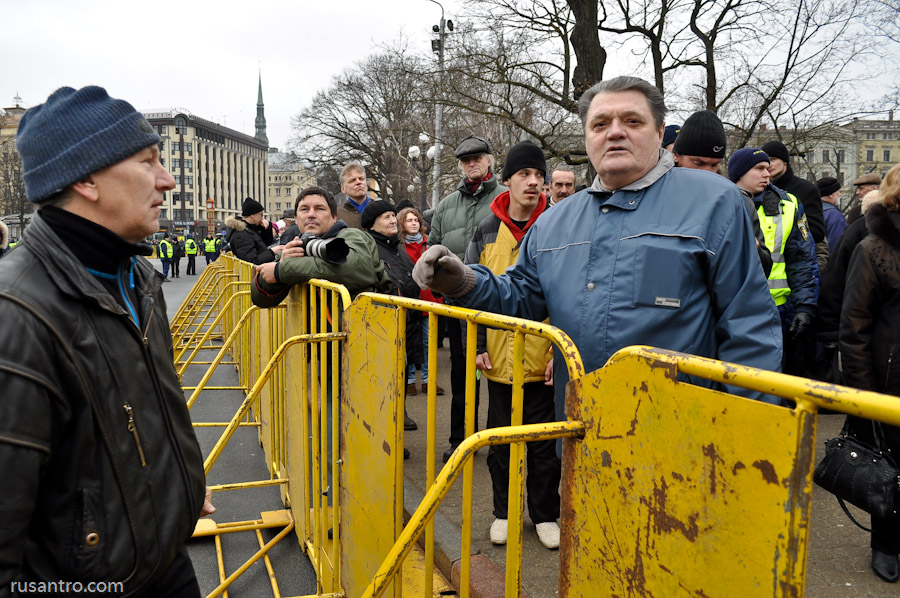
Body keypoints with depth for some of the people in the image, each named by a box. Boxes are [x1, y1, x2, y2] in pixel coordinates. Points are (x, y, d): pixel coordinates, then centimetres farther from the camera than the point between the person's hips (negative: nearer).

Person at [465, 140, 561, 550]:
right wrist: (478, 346, 0)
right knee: (500, 439, 15)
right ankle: (504, 512, 32)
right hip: (499, 357, 2)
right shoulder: (487, 231, 4)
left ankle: (545, 514, 29)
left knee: (545, 442, 10)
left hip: (544, 359, -2)